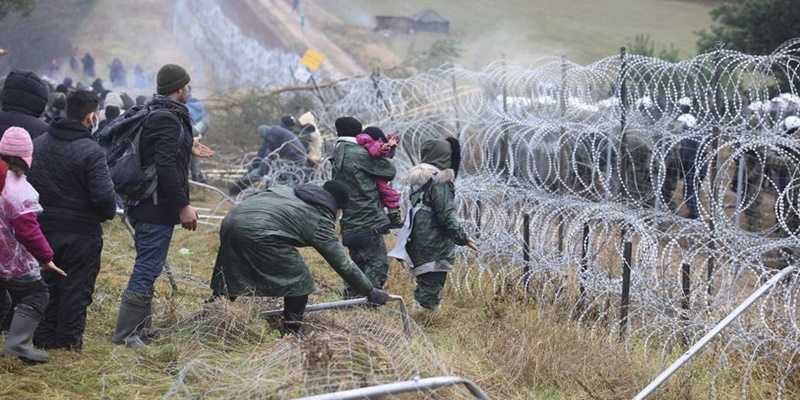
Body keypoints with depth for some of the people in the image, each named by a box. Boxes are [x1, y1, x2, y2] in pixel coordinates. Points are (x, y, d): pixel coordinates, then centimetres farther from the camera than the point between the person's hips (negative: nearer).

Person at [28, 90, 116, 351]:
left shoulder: (38, 144, 2)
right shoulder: (91, 151, -19)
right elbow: (103, 196, -21)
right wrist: (109, 213, -1)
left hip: (43, 229, 6)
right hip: (80, 232, -6)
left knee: (47, 283, 17)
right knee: (76, 286, 6)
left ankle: (44, 337, 23)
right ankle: (69, 339, 11)